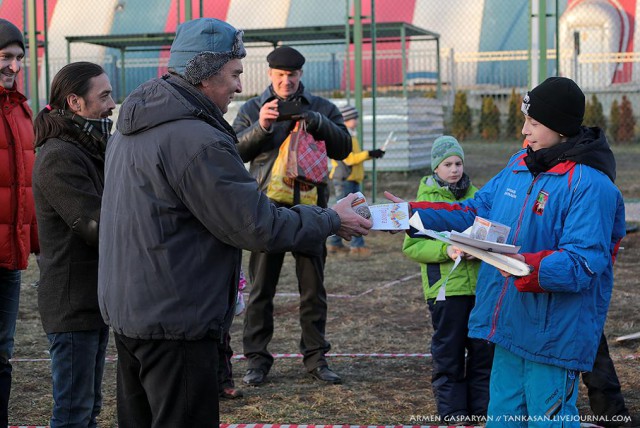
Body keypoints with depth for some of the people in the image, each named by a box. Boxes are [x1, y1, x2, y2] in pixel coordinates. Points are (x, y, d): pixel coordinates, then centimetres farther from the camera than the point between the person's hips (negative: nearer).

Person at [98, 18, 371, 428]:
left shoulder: (131, 128, 10)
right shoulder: (196, 140, -22)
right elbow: (258, 226, -18)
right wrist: (333, 220, -6)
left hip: (125, 309, 10)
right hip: (175, 322, -10)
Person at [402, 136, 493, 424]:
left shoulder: (475, 195, 8)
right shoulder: (425, 199, -1)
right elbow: (411, 246, -6)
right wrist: (446, 250, -20)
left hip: (480, 281, 3)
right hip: (446, 286, -3)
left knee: (483, 347, 8)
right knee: (448, 349, 5)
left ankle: (482, 405, 20)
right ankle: (452, 408, 15)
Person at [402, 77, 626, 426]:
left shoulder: (590, 184, -17)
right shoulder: (519, 166, 8)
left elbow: (583, 264, -23)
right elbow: (476, 211, 15)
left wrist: (528, 267, -37)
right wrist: (415, 213, 6)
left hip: (554, 333, -8)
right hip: (511, 324, 8)